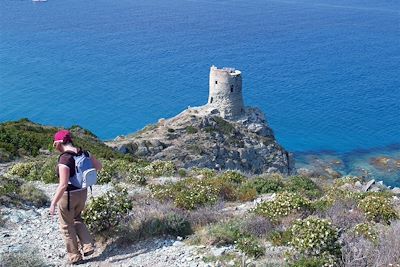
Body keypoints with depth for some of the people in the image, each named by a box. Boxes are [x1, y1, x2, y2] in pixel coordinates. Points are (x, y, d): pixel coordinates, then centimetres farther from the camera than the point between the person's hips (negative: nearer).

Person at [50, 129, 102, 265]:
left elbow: (63, 185, -30)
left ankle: (75, 256, 27)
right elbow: (99, 166, 6)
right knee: (76, 219, 31)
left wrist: (53, 203, -21)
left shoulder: (64, 159, -26)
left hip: (68, 195, -7)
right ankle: (88, 247, 22)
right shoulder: (83, 152, -4)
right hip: (82, 192, 7)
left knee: (67, 225, 16)